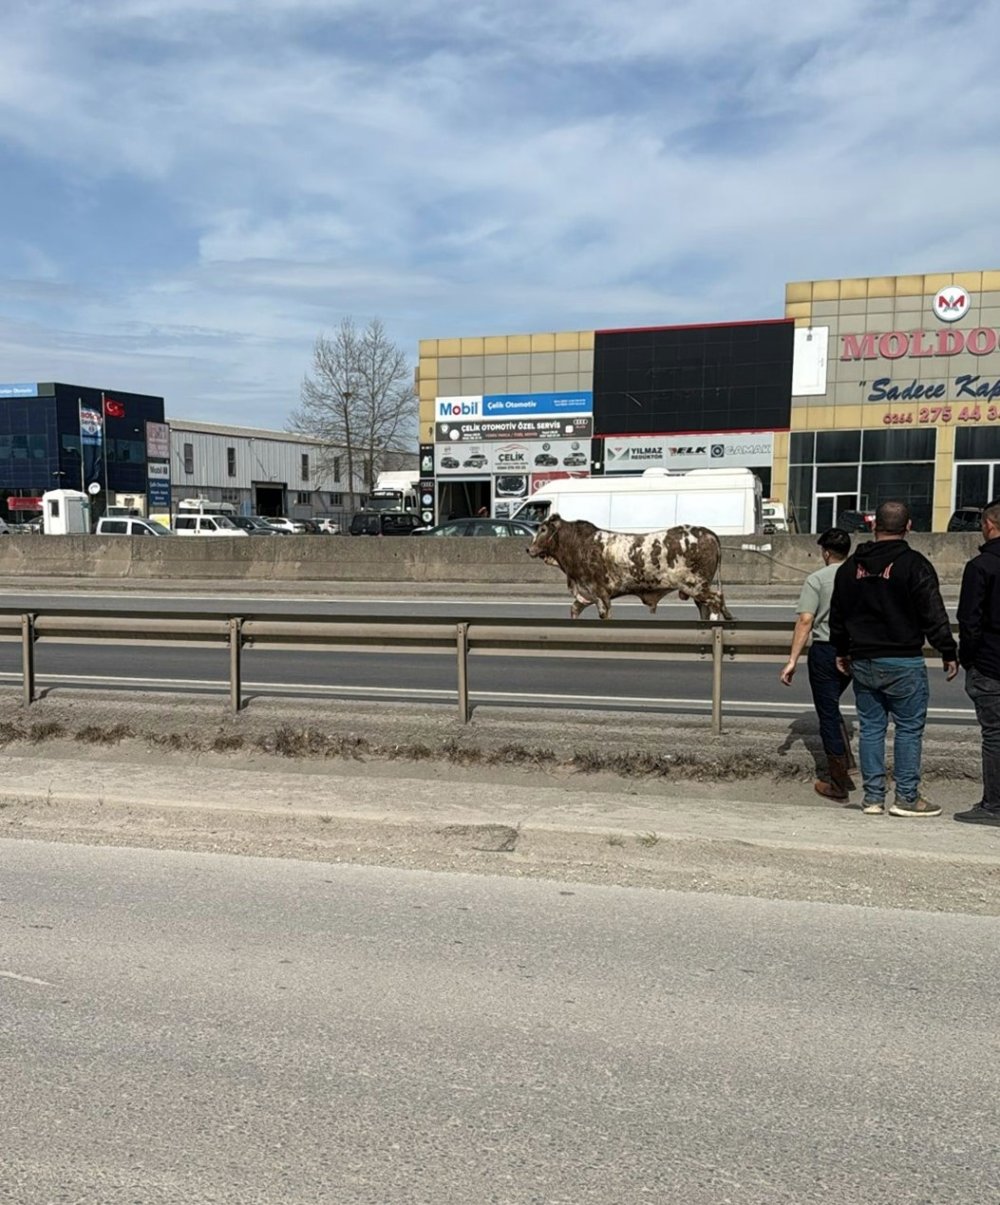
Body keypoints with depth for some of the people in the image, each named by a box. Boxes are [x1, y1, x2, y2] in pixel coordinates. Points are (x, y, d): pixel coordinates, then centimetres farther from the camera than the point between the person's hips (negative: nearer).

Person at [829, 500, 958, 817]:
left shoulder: (851, 566, 7)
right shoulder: (914, 564, -9)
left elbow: (837, 615, 15)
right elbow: (934, 615, -10)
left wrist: (842, 651, 26)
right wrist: (949, 653, 0)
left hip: (862, 661, 5)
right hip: (903, 663, -5)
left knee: (871, 727, 9)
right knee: (909, 728, 4)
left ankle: (873, 797, 12)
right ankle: (906, 797, 6)